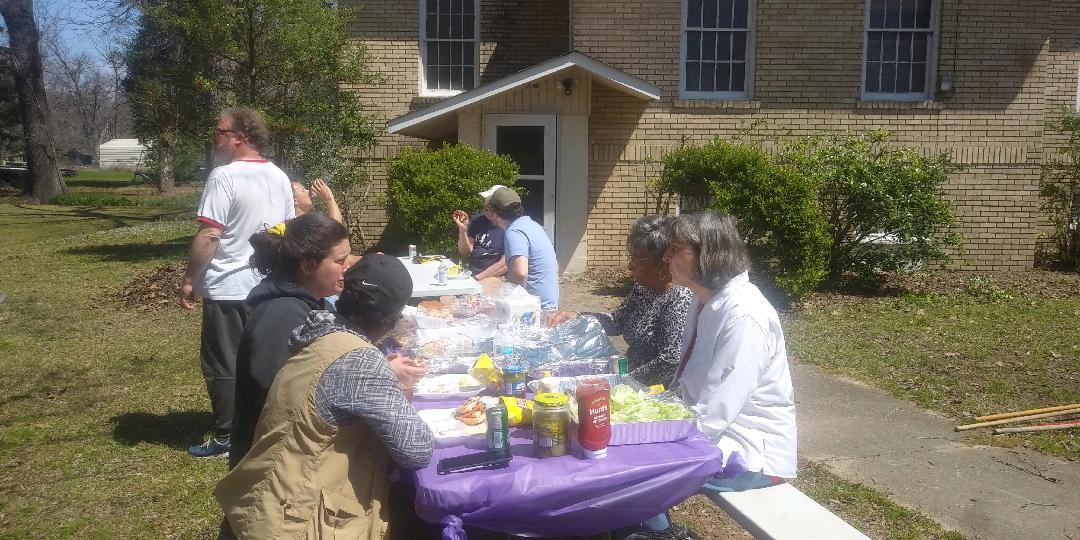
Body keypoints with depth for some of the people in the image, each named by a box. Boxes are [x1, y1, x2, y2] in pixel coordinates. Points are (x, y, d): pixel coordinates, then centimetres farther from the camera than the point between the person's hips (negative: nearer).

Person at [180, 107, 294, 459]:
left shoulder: (225, 176, -16)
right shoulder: (280, 177, 7)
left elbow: (209, 236, -20)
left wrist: (189, 280, -10)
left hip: (228, 288, -7)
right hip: (268, 286, 7)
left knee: (223, 365, 4)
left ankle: (226, 438, 11)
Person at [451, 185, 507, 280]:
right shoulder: (478, 220, 10)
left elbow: (505, 264, -15)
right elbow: (465, 252, 10)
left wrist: (477, 278, -15)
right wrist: (463, 229, -5)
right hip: (470, 274, 6)